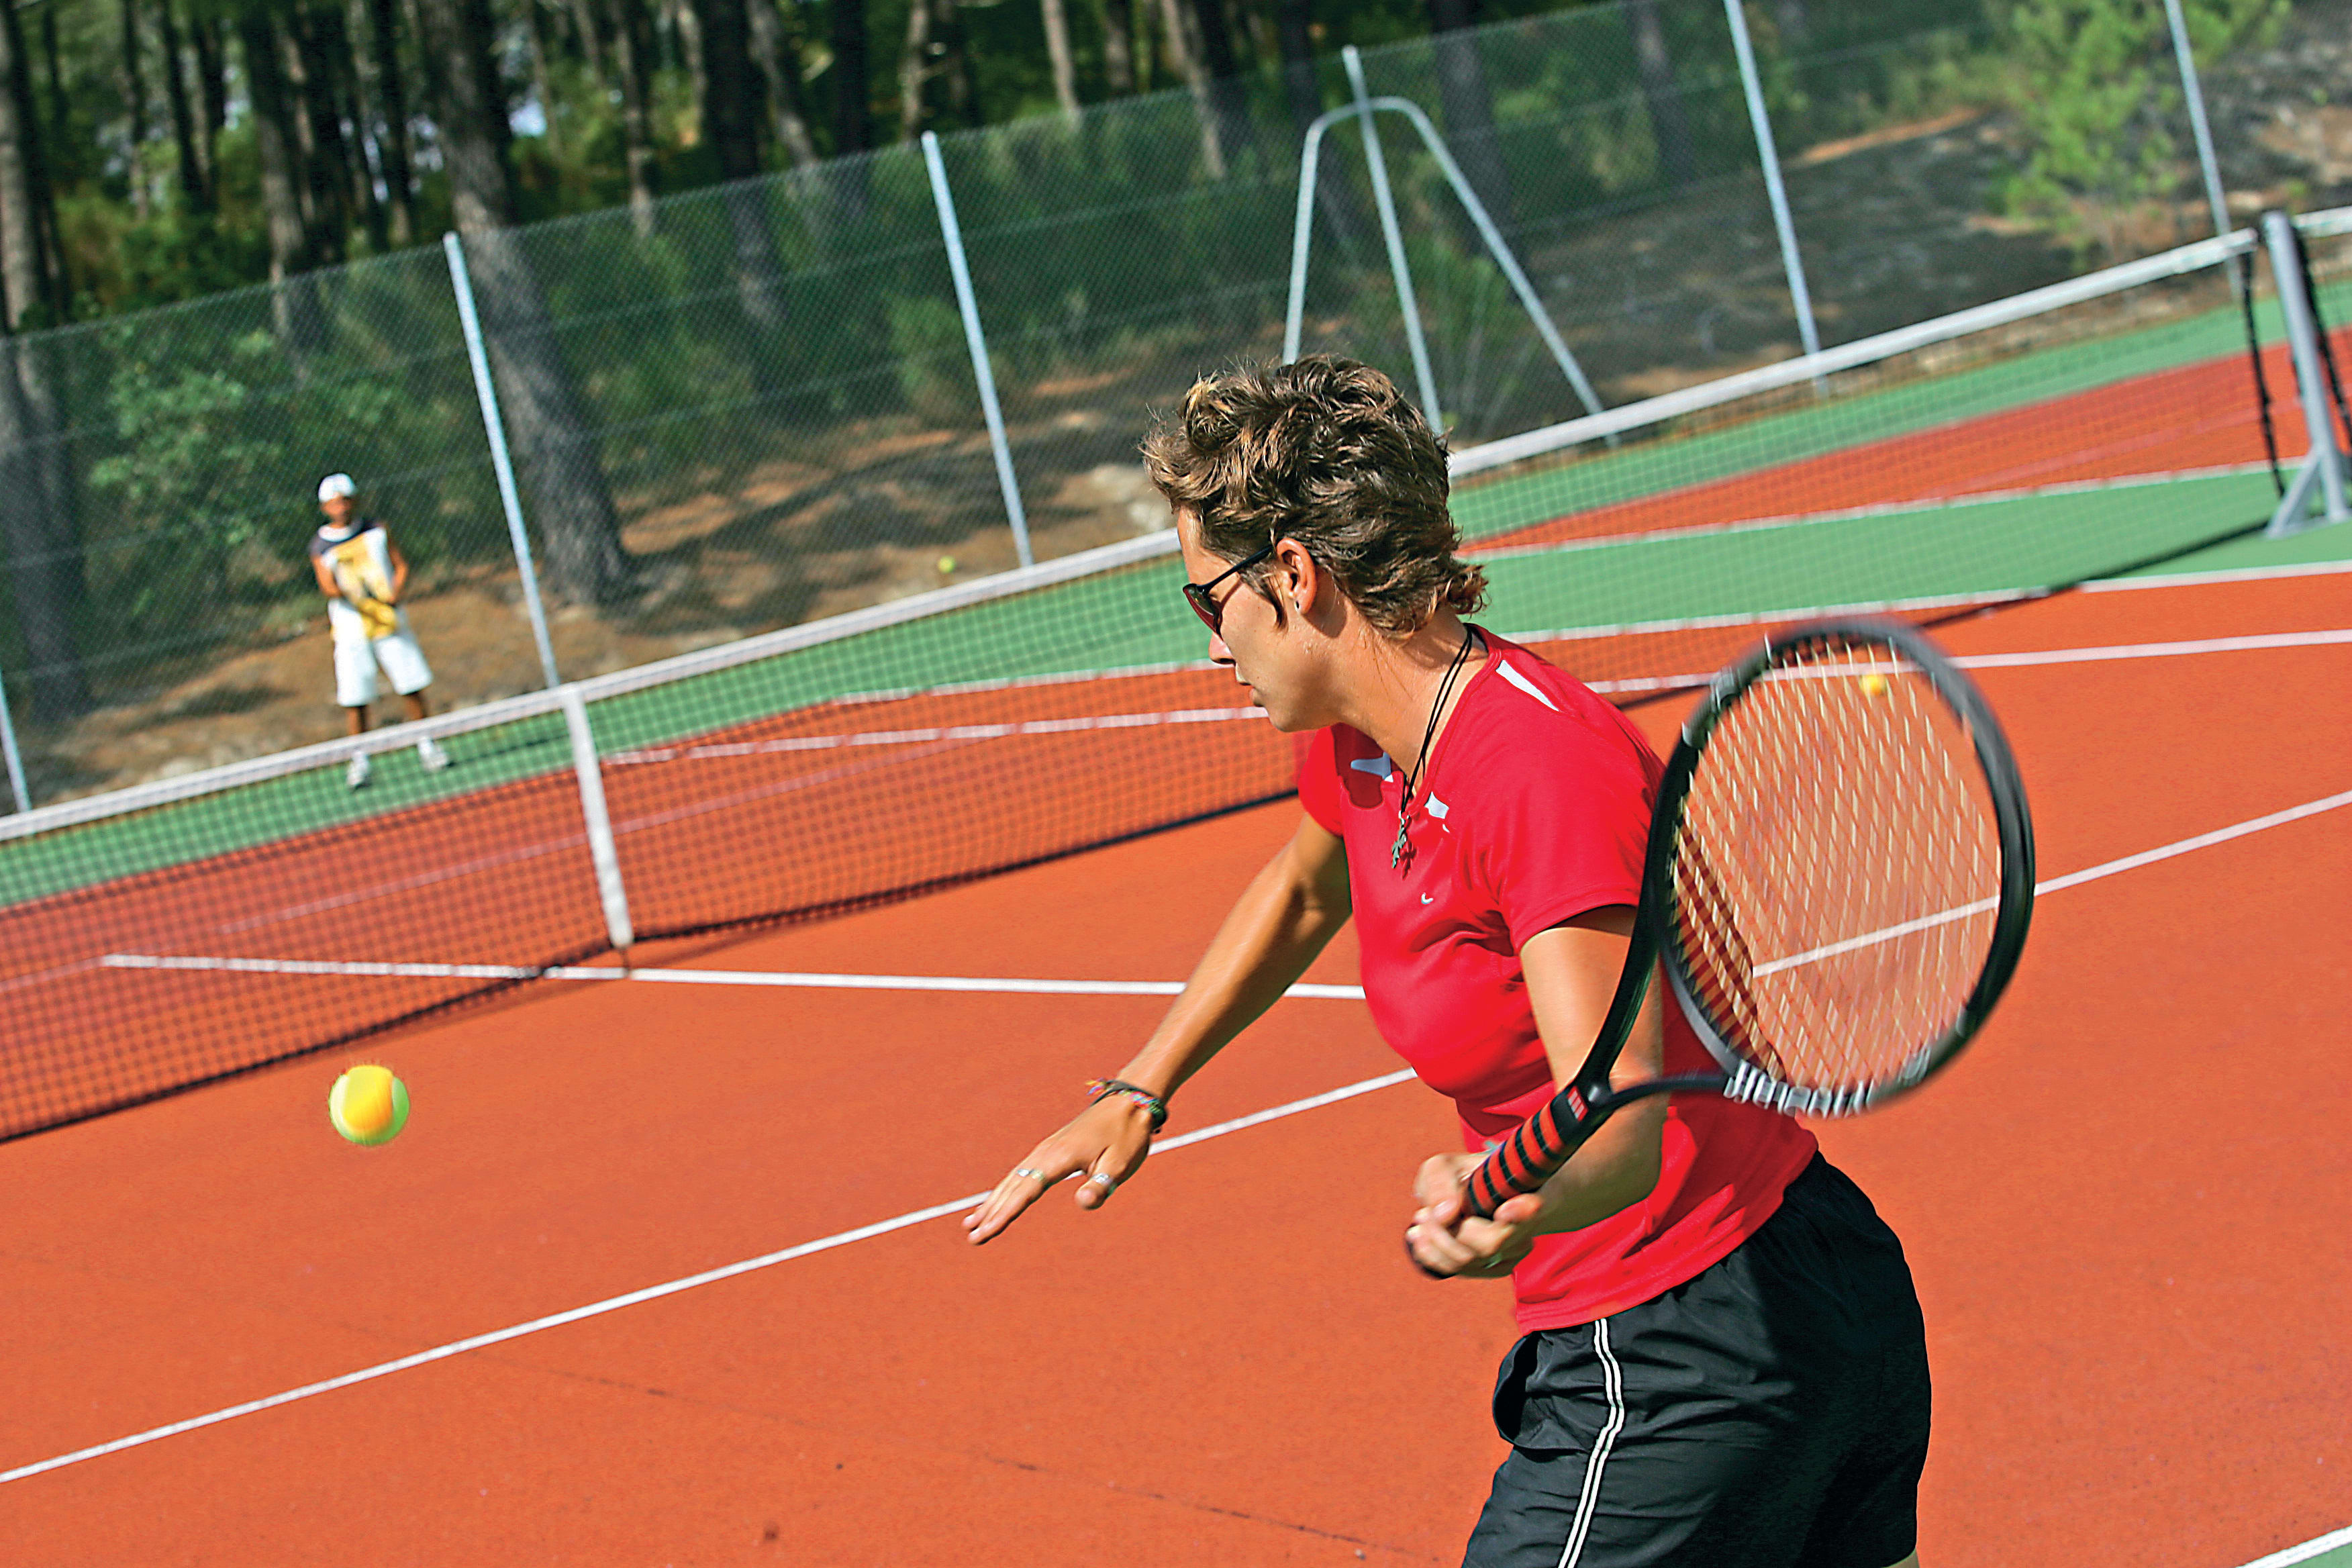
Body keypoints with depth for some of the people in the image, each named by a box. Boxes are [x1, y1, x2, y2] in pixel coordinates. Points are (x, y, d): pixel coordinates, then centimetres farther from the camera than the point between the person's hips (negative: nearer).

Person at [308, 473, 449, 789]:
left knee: (411, 686, 1)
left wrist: (395, 594, -10)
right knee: (355, 699, -4)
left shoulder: (376, 531, 6)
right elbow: (328, 586, -8)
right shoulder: (321, 545, 1)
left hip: (390, 621, 2)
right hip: (351, 629, -2)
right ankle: (360, 762, 5)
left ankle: (427, 746, 16)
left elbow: (401, 565, 7)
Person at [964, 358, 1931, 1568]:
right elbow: (1303, 893, 27)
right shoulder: (1360, 743, 3)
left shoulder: (1542, 772, -25)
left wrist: (1508, 1207, -53)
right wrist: (1137, 1092, 25)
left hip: (1691, 1365, -9)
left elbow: (1618, 1131, -33)